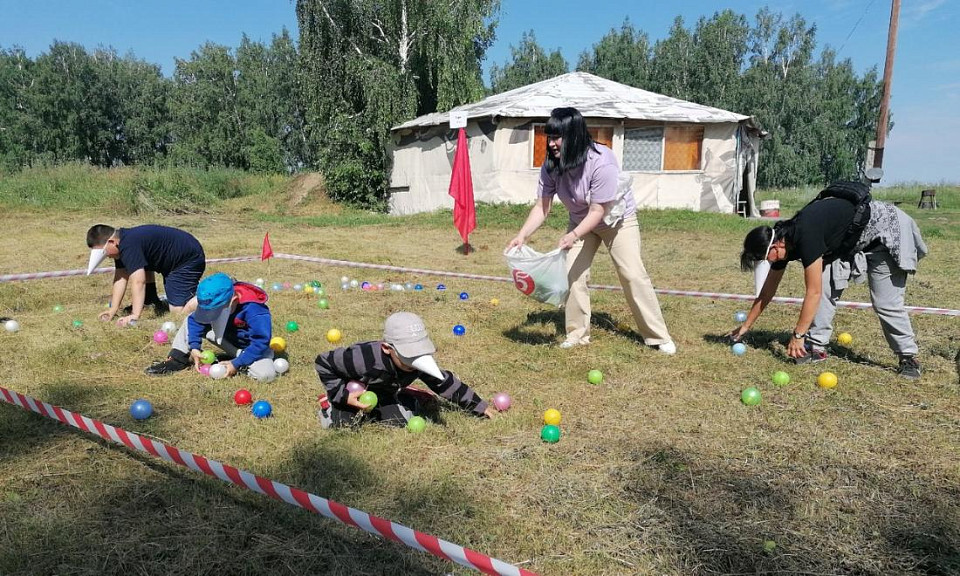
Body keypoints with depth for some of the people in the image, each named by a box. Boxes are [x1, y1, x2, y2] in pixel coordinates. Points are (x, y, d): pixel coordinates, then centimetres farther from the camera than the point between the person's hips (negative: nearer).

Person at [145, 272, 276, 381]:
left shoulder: (253, 309, -36)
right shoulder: (214, 303, -17)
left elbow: (261, 342, -32)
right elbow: (195, 320, -5)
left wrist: (236, 364, -32)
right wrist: (194, 347, -19)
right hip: (229, 339, 5)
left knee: (266, 375, -35)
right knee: (191, 320, -4)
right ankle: (177, 360, -1)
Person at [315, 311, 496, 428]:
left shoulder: (419, 361, -30)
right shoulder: (363, 358, -46)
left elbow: (443, 382, -14)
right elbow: (324, 362, -31)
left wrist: (479, 406, -10)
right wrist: (342, 395, -35)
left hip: (385, 394, 4)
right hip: (354, 393, -3)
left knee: (398, 423, -12)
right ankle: (327, 402, 17)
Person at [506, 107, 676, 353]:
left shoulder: (601, 162, -36)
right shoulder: (551, 166, -20)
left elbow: (597, 211, -33)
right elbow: (541, 207, -16)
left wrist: (574, 236, -48)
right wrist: (522, 235, -30)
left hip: (617, 219, -5)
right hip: (581, 221, 5)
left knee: (633, 275, -8)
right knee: (572, 274, -5)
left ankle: (658, 336, 4)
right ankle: (577, 334, 9)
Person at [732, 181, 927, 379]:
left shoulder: (805, 237, -35)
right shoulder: (784, 240, -8)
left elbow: (813, 292, -31)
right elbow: (767, 291, 2)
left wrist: (798, 335, -24)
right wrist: (745, 326, 8)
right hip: (849, 244, 8)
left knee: (886, 302, -11)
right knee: (826, 287, -7)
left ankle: (908, 357, 4)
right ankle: (816, 346, -1)